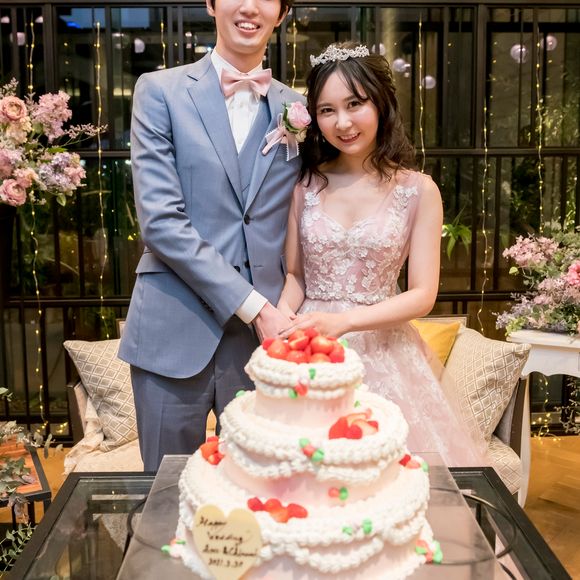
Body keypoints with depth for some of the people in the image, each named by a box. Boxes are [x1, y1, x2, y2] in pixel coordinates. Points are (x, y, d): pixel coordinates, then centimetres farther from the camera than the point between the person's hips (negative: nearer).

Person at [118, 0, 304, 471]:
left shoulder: (297, 109, 9)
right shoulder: (160, 91, 1)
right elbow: (160, 220, -10)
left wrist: (284, 316, -4)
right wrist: (253, 306, -14)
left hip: (266, 331, 2)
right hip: (175, 332, -2)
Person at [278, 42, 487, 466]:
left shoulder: (418, 190, -4)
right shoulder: (305, 186, 2)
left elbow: (423, 295, -7)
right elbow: (294, 276, 8)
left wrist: (342, 321, -19)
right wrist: (283, 319, -13)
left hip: (382, 352, -1)